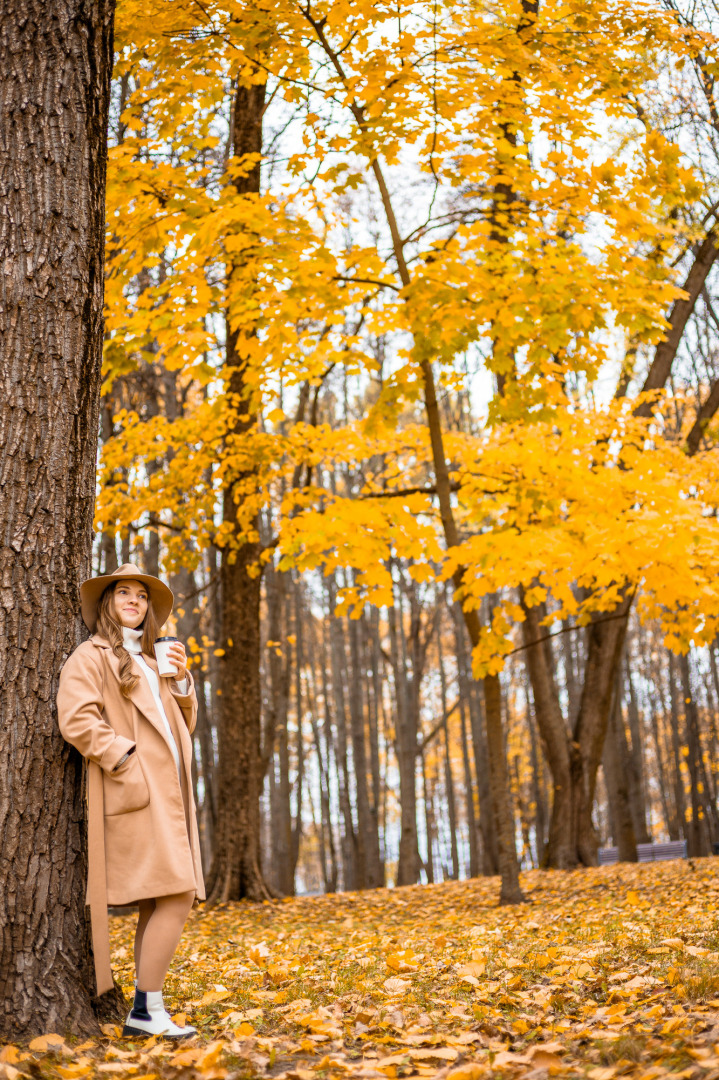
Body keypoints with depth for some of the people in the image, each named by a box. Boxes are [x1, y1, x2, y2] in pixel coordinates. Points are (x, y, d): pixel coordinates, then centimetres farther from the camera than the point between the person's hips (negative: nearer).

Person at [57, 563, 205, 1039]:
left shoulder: (149, 663, 25)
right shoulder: (91, 656, 0)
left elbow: (183, 725, 25)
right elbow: (76, 720, -14)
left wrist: (181, 681, 8)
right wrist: (126, 759, -17)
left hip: (166, 797, 9)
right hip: (137, 794, -9)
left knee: (158, 904, 7)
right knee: (176, 898, -17)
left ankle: (146, 1012, 12)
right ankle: (147, 1009, -10)